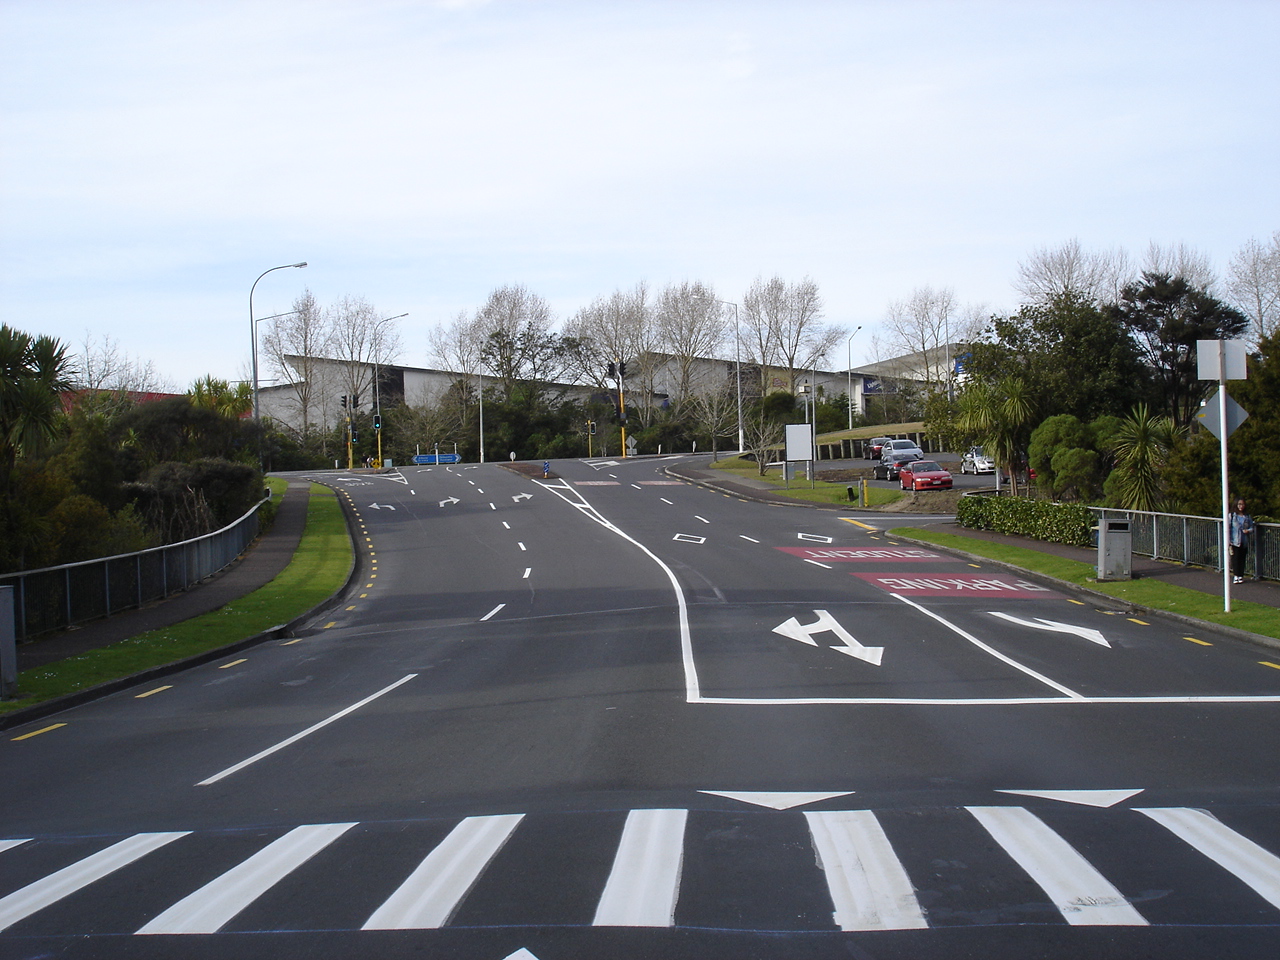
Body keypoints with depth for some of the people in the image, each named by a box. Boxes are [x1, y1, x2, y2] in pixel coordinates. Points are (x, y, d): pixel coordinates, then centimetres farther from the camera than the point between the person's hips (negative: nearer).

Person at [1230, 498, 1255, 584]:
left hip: (1244, 542, 3)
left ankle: (1241, 575, 12)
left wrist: (1248, 531, -11)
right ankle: (1235, 576, 0)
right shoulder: (1232, 515, 0)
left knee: (1242, 558, 5)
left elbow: (1251, 528, 14)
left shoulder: (1247, 517, 8)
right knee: (1235, 558, -5)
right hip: (1234, 541, -2)